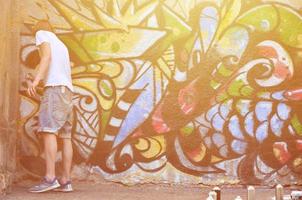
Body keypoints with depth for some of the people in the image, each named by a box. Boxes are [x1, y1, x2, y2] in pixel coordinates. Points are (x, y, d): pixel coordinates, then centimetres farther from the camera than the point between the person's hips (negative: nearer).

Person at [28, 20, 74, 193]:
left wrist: (36, 79, -21)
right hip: (67, 90, 8)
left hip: (55, 87, -8)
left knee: (48, 129, -17)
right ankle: (66, 180, -2)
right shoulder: (62, 45, 32)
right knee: (65, 135, 2)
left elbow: (47, 55, -9)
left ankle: (50, 178, -28)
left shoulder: (42, 33, 10)